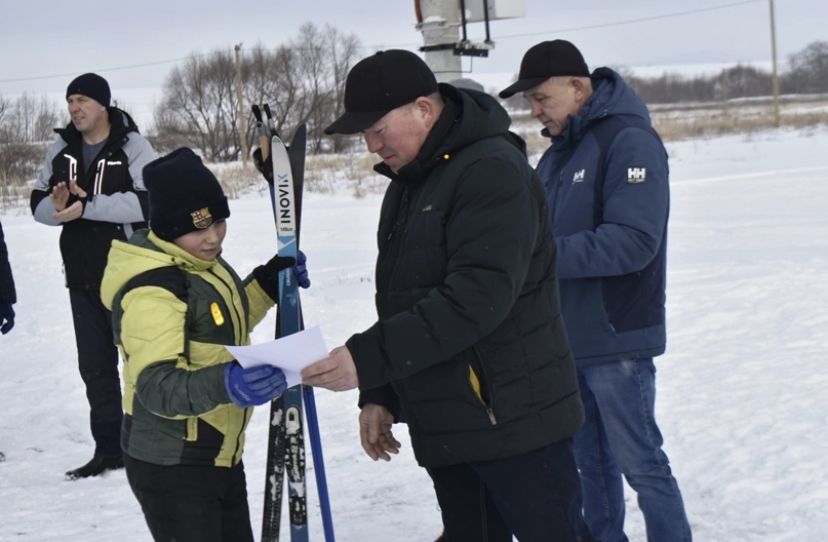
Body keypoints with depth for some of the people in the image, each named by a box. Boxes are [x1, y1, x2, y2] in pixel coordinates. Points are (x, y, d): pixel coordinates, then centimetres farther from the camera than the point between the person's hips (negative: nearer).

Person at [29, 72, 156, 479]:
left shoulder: (132, 147, -10)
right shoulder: (61, 149, 7)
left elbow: (145, 202, -23)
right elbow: (39, 203, 6)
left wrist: (87, 206, -27)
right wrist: (57, 206, -16)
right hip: (82, 277, 5)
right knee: (94, 365, 10)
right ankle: (109, 447, 20)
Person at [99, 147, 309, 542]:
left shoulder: (203, 263, 3)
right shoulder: (151, 289, -25)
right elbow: (155, 385, -33)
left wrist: (269, 283, 7)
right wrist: (222, 384, -49)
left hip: (220, 455, 9)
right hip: (170, 467, -9)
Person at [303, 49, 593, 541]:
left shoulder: (493, 171, -16)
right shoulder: (407, 185, 14)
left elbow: (478, 296, -27)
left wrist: (369, 359, -29)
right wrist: (381, 395, 13)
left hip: (514, 420, -9)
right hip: (443, 430, 9)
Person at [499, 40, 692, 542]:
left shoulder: (629, 141, -14)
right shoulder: (558, 152, 13)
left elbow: (634, 241, -24)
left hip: (616, 340, -8)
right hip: (568, 339, 8)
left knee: (640, 462, -1)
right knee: (591, 461, 16)